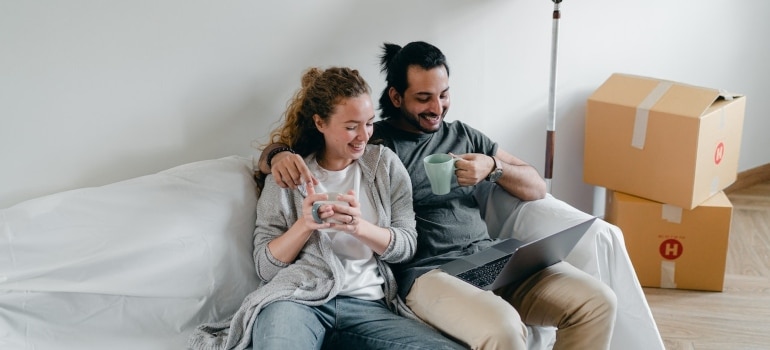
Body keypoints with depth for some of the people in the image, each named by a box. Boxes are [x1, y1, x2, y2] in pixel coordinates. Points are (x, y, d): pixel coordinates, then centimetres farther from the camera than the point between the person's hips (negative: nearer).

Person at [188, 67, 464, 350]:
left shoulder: (385, 164, 13)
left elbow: (407, 245, 7)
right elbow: (265, 267, 7)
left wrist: (359, 227, -12)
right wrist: (304, 224, -12)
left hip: (368, 305, 5)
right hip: (297, 297, -5)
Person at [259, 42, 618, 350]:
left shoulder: (463, 135, 19)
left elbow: (537, 188, 19)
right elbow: (269, 157, 3)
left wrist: (493, 167, -2)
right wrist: (279, 155, -22)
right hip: (425, 272, -5)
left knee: (598, 301, -13)